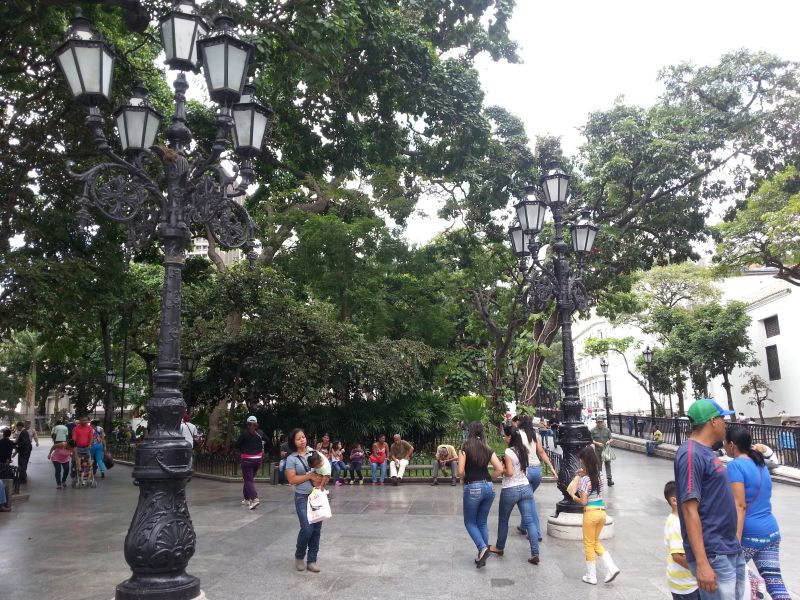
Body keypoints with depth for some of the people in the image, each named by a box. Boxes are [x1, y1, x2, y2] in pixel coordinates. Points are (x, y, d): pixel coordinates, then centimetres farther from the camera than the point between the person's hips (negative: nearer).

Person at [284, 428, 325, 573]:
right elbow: (292, 479, -9)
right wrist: (310, 476, -14)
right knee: (307, 529, -12)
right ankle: (299, 556, 15)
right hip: (302, 498, -3)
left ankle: (311, 561, 17)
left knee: (316, 529, 4)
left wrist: (320, 479, -10)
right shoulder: (291, 458, -4)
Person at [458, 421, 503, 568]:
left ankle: (482, 548, -8)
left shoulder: (465, 449, -5)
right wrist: (488, 480, 12)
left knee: (470, 522, 12)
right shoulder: (488, 450, 6)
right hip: (489, 487, 5)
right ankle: (482, 555, 17)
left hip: (472, 488, -4)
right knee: (483, 522, 17)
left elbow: (460, 471, -12)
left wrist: (465, 480, 7)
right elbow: (500, 470, 1)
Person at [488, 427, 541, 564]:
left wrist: (501, 469, -1)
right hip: (525, 488, 6)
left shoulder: (508, 452, -16)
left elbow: (510, 472, -19)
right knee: (529, 521, 3)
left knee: (503, 520, 15)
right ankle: (535, 553, -4)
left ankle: (499, 547, 31)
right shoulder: (524, 450, 4)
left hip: (510, 490, -6)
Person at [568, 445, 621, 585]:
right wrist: (585, 475, 13)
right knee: (596, 542, 23)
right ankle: (611, 568, 10)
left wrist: (574, 496, 0)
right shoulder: (600, 475, 2)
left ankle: (591, 576, 18)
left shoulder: (584, 479, -17)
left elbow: (583, 501, -17)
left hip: (590, 513, -6)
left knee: (589, 545, 10)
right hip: (602, 511, 6)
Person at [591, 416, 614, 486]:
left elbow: (611, 439, 9)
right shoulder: (593, 430, 1)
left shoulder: (607, 430, 7)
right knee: (598, 464, 6)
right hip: (597, 450, -1)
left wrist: (609, 441, -13)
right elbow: (591, 440, 0)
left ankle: (609, 479, -4)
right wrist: (597, 443, -17)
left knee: (608, 464, -5)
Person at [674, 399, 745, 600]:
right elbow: (690, 510, -22)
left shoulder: (707, 452, 12)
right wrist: (702, 564, -26)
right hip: (713, 555, -9)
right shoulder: (691, 454, -17)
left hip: (732, 550, 9)